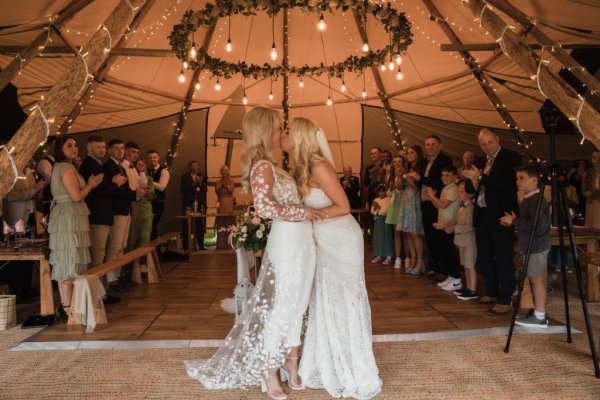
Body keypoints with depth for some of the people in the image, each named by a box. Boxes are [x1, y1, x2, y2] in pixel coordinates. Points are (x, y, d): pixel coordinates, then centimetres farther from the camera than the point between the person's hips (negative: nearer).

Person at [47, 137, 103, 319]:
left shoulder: (58, 167, 20)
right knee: (70, 263, -8)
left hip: (63, 219, 10)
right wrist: (91, 185, -3)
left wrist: (88, 184, 16)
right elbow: (76, 196, -19)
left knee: (63, 263, 13)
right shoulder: (67, 168, -12)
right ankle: (67, 308, -4)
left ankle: (64, 304, 22)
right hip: (69, 219, -10)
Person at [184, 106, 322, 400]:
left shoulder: (267, 165, 14)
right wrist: (302, 213, -19)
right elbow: (264, 206, -28)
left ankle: (291, 363, 33)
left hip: (300, 243, 9)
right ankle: (269, 375, 19)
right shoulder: (264, 166, -16)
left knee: (295, 306, 17)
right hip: (287, 242, -9)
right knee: (279, 308, 3)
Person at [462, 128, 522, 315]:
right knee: (484, 257, 14)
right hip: (482, 215, 7)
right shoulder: (480, 162, 14)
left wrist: (480, 178, -19)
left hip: (501, 215, -7)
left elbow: (507, 184, -20)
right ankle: (491, 293, 28)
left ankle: (505, 301, 6)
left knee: (503, 258, -2)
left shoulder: (512, 158, -6)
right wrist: (472, 180, -7)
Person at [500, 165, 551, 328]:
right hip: (529, 246, 10)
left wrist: (514, 221, -21)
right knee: (533, 278, 16)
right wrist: (512, 221, 6)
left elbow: (537, 226, -28)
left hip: (536, 246, -10)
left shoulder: (537, 200, -19)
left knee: (537, 278, -2)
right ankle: (537, 311, 27)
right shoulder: (527, 199, 12)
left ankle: (540, 317, 7)